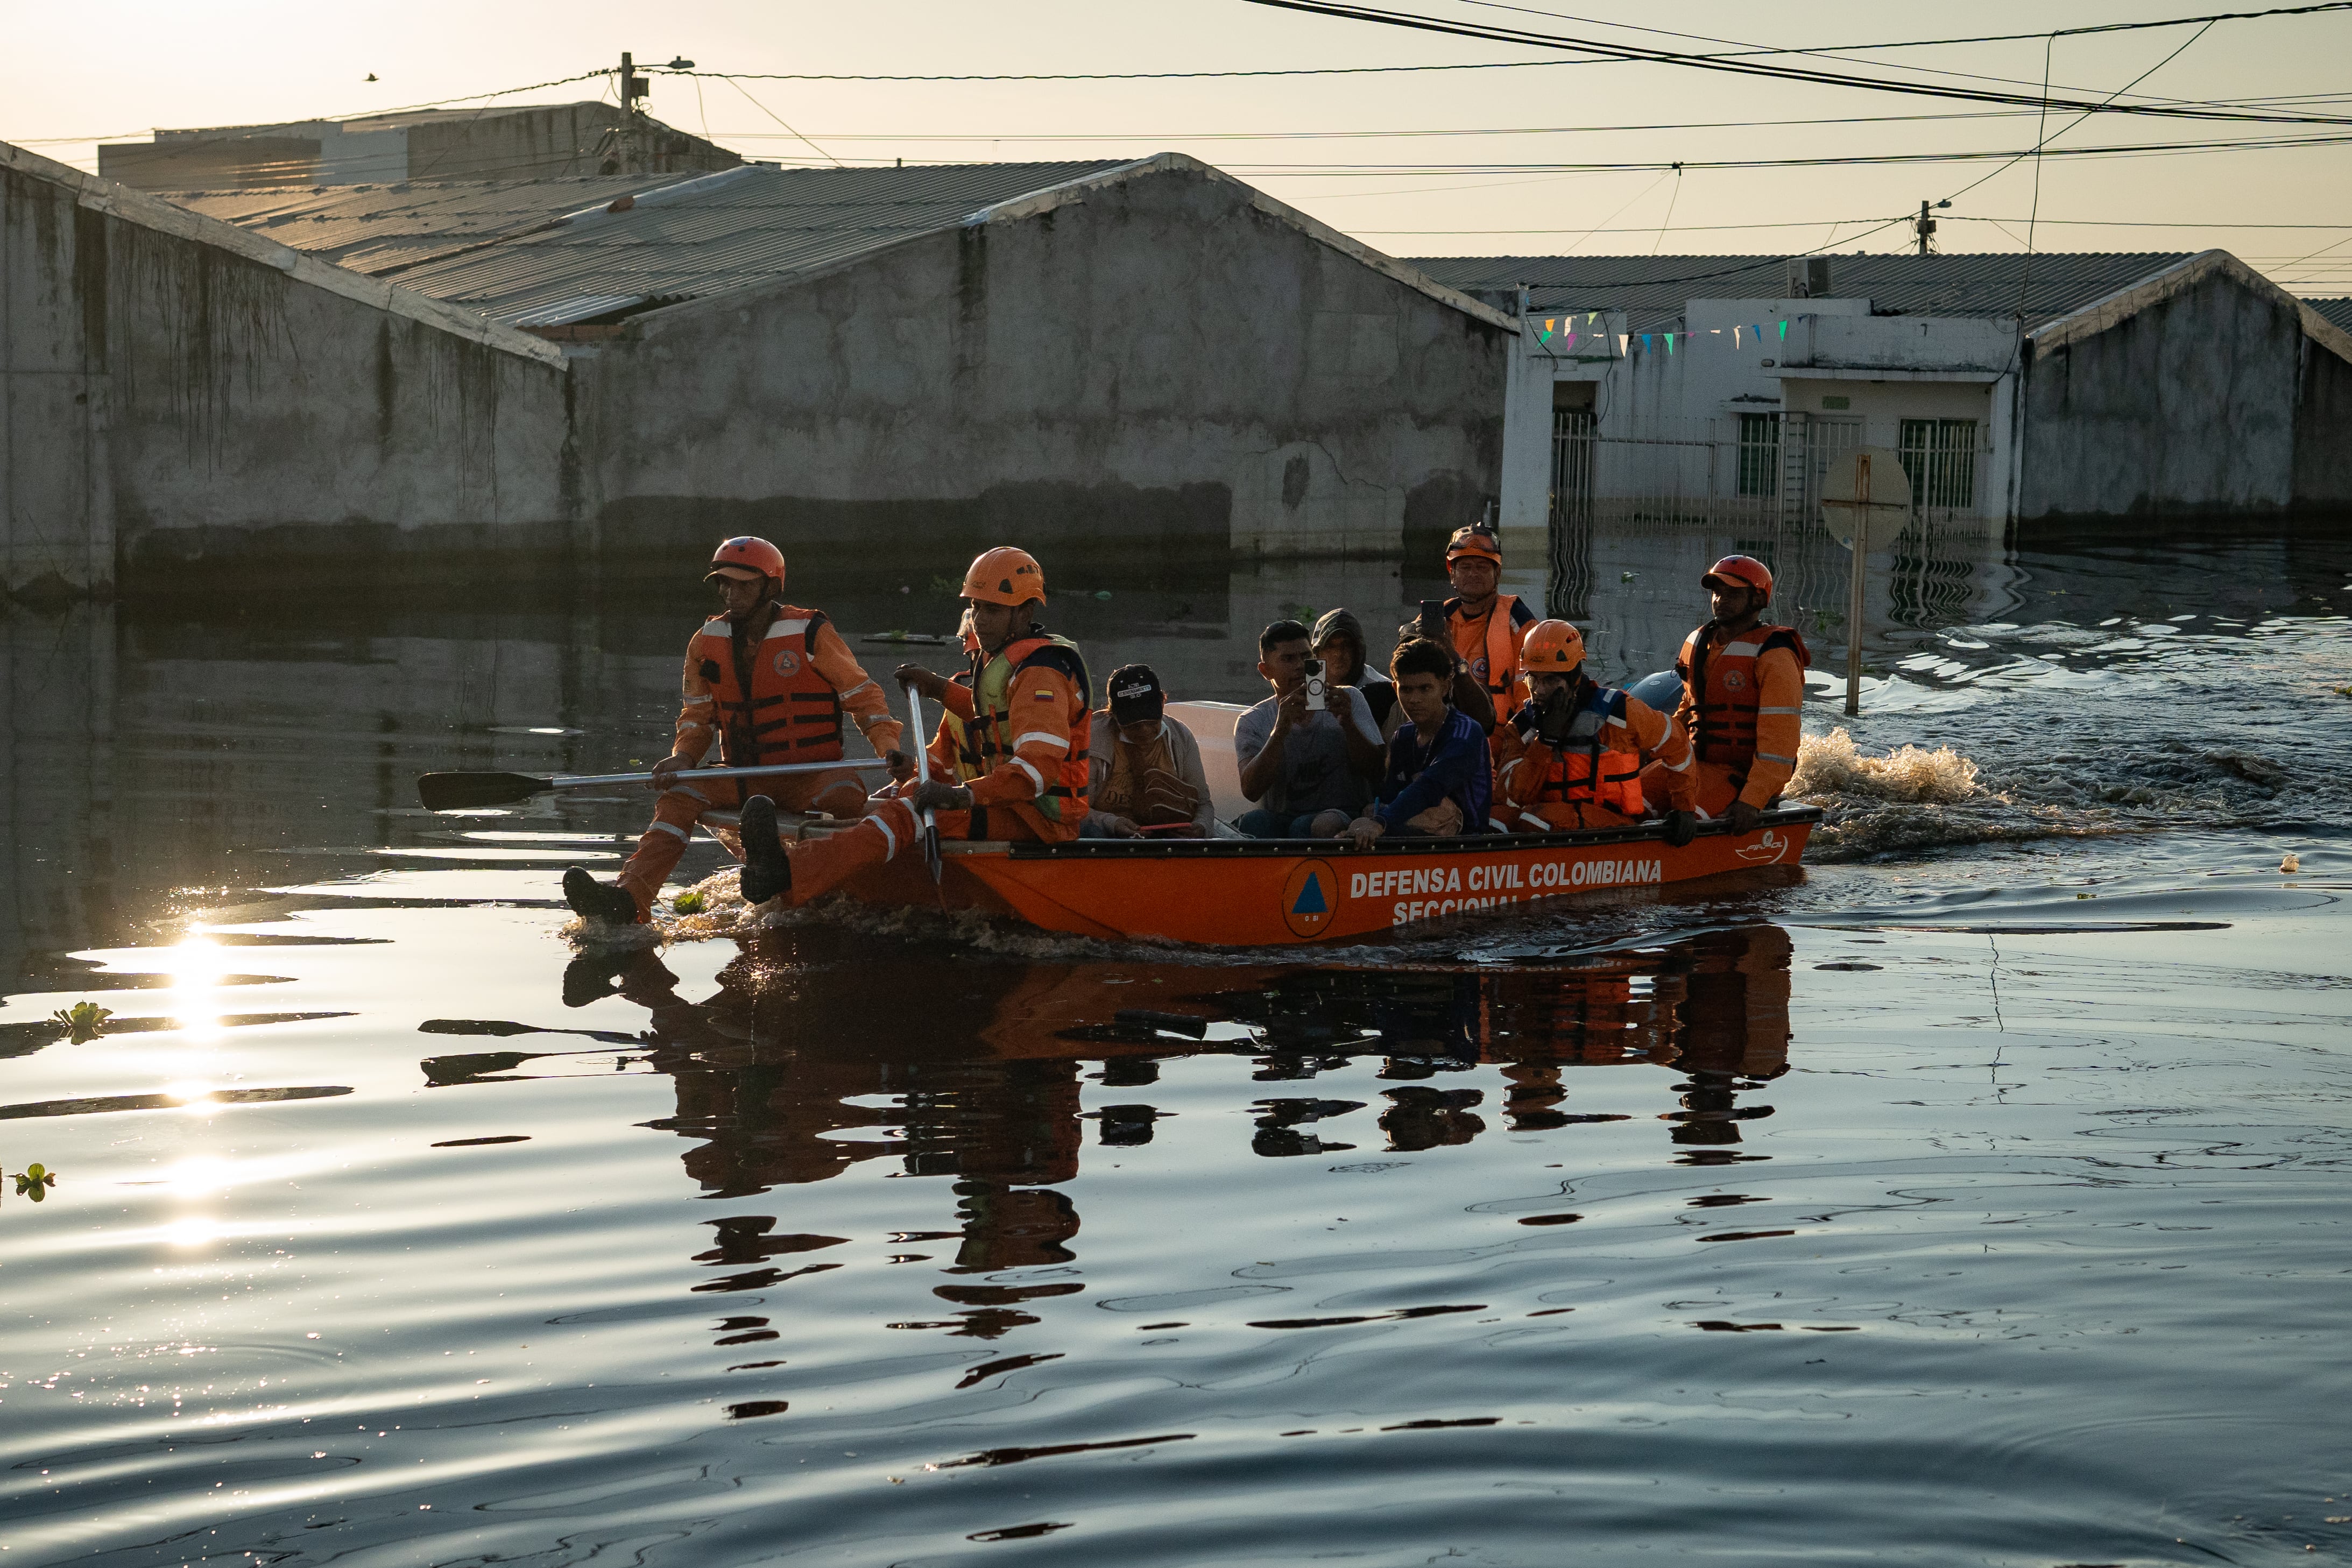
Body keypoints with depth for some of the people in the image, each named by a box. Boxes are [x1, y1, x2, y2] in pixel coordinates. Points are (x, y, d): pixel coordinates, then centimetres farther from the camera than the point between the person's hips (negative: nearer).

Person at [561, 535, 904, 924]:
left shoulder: (811, 634, -5)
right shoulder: (707, 644, 7)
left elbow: (864, 695, -1)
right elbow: (698, 716, 14)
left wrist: (888, 748, -17)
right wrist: (682, 758, -7)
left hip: (810, 775, -3)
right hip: (745, 778, 3)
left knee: (846, 796, -37)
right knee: (679, 798, -23)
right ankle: (627, 899, -41)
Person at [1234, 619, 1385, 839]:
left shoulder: (1349, 700, 9)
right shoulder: (1251, 723, 7)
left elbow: (1372, 768, 0)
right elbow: (1251, 791, -11)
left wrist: (1347, 723, -18)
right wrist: (1281, 729, -23)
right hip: (1279, 818, 1)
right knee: (1252, 821, -33)